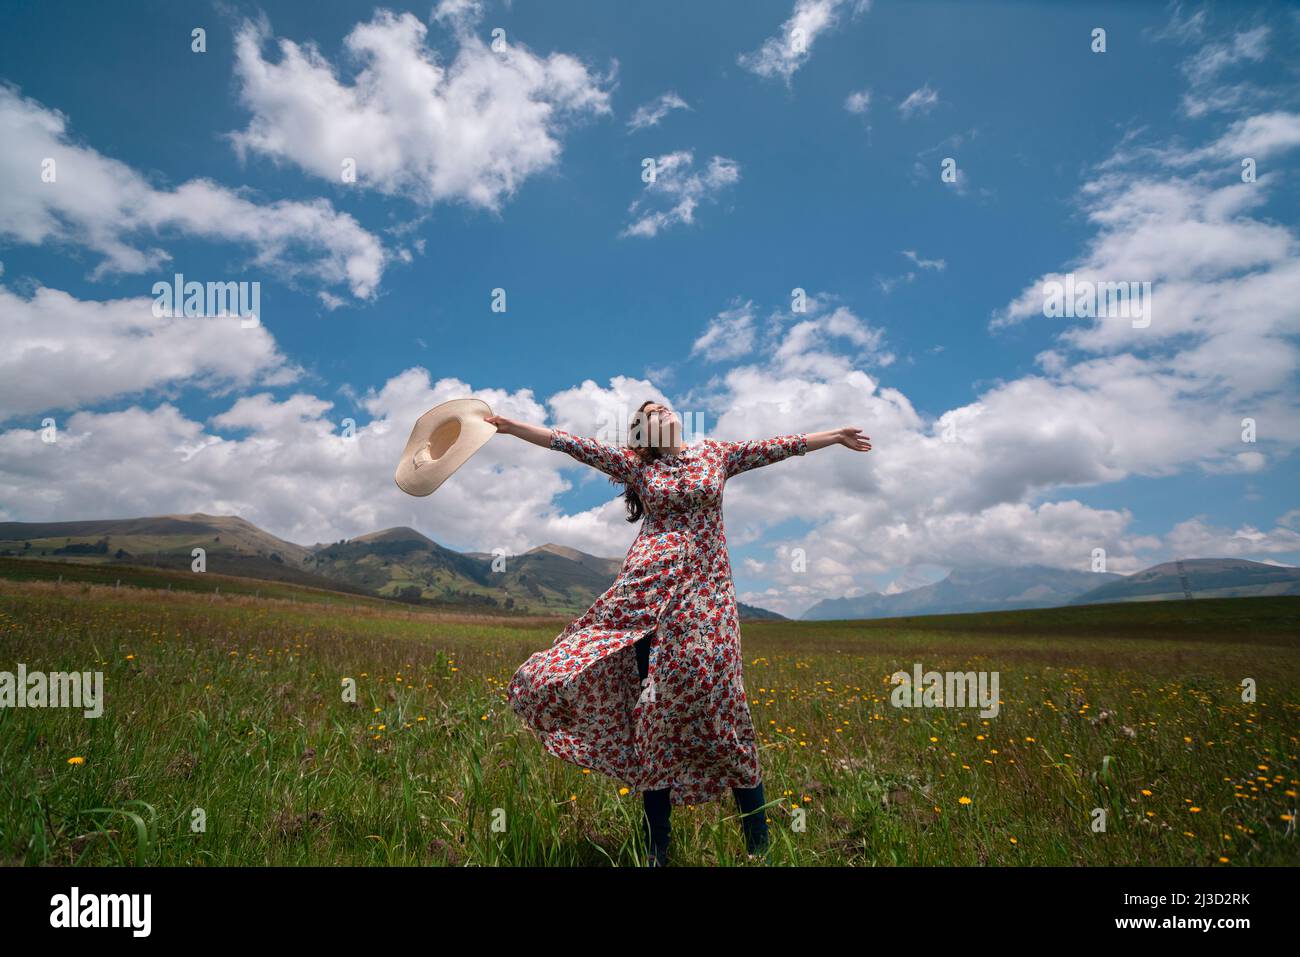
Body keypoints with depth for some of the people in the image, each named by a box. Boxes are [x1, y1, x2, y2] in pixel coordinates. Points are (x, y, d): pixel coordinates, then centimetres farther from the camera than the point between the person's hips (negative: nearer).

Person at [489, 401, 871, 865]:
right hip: (651, 590, 0)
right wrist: (509, 425, 1)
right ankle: (656, 848, 12)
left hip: (706, 593, 0)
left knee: (717, 706, -5)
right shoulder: (634, 463, 11)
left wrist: (837, 435, 22)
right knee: (656, 709, -3)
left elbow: (780, 445, 19)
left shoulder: (716, 454, 15)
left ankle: (758, 844, 9)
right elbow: (572, 443, 5)